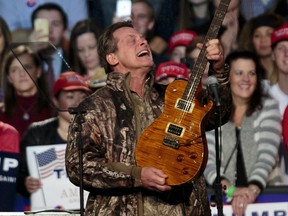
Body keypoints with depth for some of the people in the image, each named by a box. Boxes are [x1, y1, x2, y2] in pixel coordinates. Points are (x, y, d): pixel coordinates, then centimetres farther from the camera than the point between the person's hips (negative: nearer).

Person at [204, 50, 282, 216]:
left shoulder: (268, 107, 7)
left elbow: (267, 154, -5)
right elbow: (205, 158, -4)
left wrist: (253, 190, -22)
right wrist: (230, 189, -21)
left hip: (263, 192, 0)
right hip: (221, 198, 0)